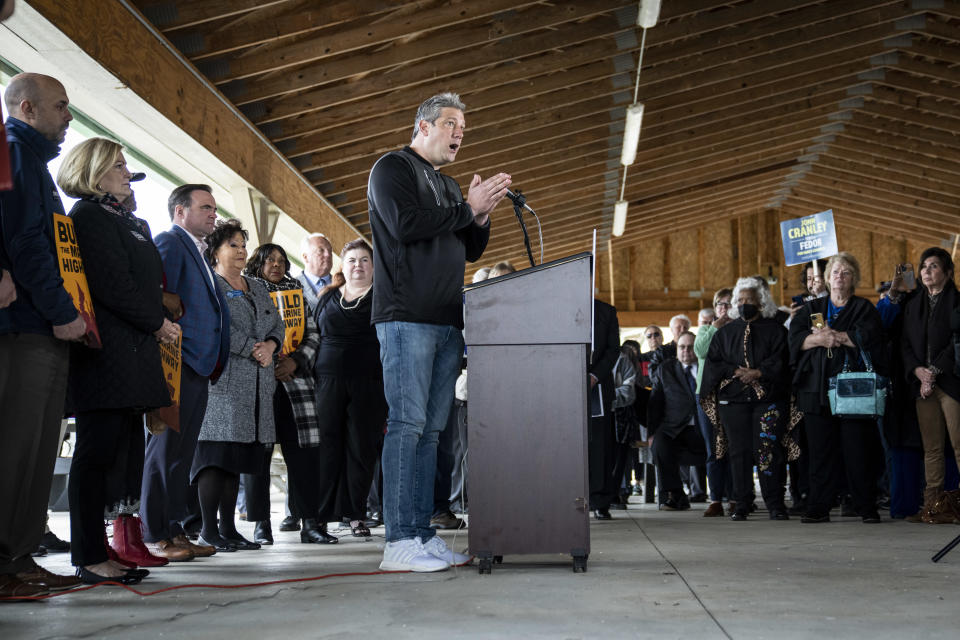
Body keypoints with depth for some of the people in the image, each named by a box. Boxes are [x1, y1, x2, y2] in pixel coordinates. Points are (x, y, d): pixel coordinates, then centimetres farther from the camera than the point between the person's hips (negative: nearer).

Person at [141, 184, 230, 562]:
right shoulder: (170, 242, -3)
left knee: (182, 453, 10)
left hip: (198, 368, 9)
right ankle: (154, 535, -2)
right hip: (177, 363, -9)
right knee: (165, 449, -6)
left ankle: (174, 531, 16)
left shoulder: (197, 252, 23)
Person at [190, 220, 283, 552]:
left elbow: (277, 323, 17)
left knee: (237, 456, 7)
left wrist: (270, 346, -4)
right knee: (217, 452, -9)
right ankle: (209, 530, -4)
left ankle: (228, 527, 11)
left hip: (256, 385, 7)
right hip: (222, 379, -7)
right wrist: (253, 349, -12)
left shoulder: (257, 287, 24)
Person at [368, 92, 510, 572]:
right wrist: (467, 209, -7)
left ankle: (423, 535, 8)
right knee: (407, 423, -12)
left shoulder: (449, 187, 26)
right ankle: (400, 542, -10)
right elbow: (404, 223, -14)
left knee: (431, 429, 5)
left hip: (446, 322, 8)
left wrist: (482, 216, 6)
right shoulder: (392, 168, 3)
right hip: (407, 316, -8)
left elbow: (471, 252, 25)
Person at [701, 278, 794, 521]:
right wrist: (736, 372, -8)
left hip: (769, 398, -2)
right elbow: (713, 362, 7)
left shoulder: (775, 329, 9)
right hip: (733, 400, 2)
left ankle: (775, 504, -1)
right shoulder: (725, 332, 16)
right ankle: (742, 504, 7)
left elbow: (781, 360, -2)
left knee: (769, 450, -8)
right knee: (739, 451, 1)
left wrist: (758, 373, -14)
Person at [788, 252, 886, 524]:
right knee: (821, 451, 0)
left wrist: (829, 334, -6)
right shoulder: (811, 308, 18)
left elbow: (867, 336, -8)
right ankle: (818, 508, 4)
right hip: (817, 388, 2)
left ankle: (867, 507, 6)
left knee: (859, 451, -4)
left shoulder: (864, 308, 11)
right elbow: (795, 336, 3)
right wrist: (822, 338, -12)